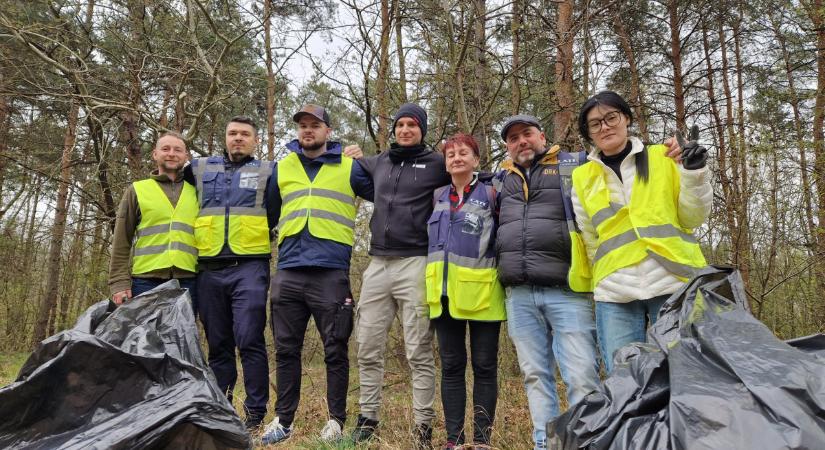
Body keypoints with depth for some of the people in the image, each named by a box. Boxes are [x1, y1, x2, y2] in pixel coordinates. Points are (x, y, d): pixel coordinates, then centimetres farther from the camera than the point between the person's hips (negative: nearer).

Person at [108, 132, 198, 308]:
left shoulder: (196, 193, 13)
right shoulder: (136, 190, 10)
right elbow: (121, 242, 6)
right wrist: (119, 282, -3)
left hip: (187, 281, 1)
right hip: (146, 280, -1)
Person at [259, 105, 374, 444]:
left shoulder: (349, 168, 6)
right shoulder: (281, 168, 15)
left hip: (331, 273, -3)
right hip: (288, 273, 3)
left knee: (334, 350, 2)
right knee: (286, 350, 9)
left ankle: (337, 419, 16)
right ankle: (283, 420, 20)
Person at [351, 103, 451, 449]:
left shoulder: (435, 163, 5)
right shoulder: (378, 163, 18)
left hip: (415, 264, -4)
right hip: (378, 265, 5)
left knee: (419, 352, -2)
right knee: (368, 348, 7)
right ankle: (367, 417, 19)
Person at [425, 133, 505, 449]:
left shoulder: (490, 191, 1)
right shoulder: (437, 196, 14)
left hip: (481, 292, -4)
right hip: (446, 292, 4)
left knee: (484, 367, 4)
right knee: (451, 366, 8)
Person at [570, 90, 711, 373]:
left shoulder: (664, 158, 11)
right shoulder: (582, 178, 14)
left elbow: (693, 218, 9)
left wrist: (694, 174, -4)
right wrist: (604, 280, 8)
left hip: (674, 282, -1)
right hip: (615, 293, 1)